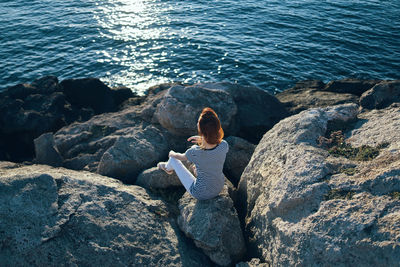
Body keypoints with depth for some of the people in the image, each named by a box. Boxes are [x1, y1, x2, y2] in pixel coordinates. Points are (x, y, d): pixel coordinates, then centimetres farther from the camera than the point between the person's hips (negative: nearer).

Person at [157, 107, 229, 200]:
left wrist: (172, 154, 14)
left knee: (173, 158, 14)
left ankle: (168, 167, 51)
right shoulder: (224, 145, -25)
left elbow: (181, 157, -8)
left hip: (201, 194, -3)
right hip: (219, 188, 3)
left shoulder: (195, 152, -33)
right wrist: (202, 139, 12)